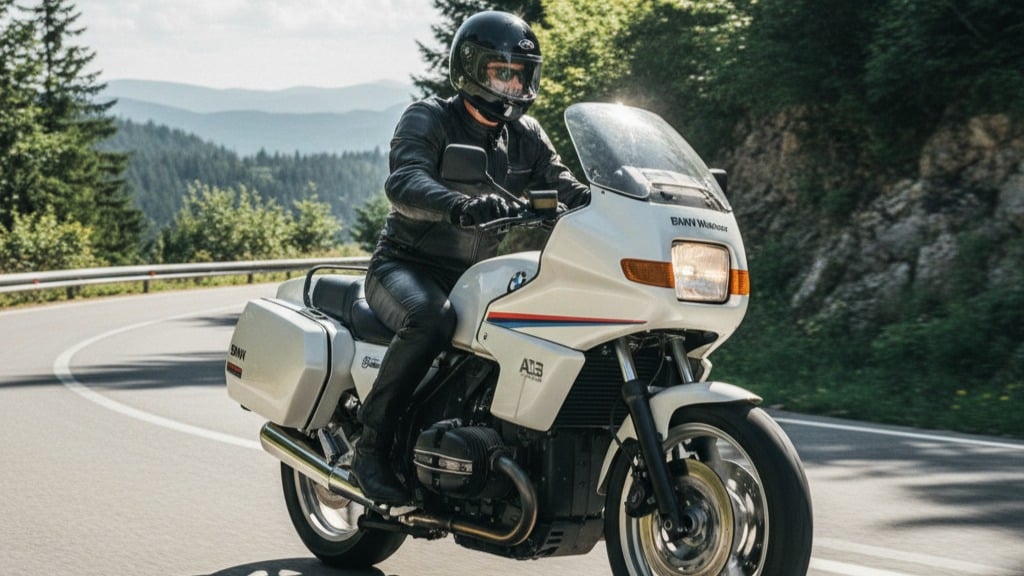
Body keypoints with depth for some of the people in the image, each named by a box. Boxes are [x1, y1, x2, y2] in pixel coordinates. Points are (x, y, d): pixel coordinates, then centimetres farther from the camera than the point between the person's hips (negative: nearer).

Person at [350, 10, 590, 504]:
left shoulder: (526, 137, 11)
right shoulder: (427, 120, -8)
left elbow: (565, 188, -2)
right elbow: (404, 183, -28)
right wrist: (462, 206, -49)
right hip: (407, 266, -6)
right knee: (431, 319, -38)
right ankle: (372, 443, -26)